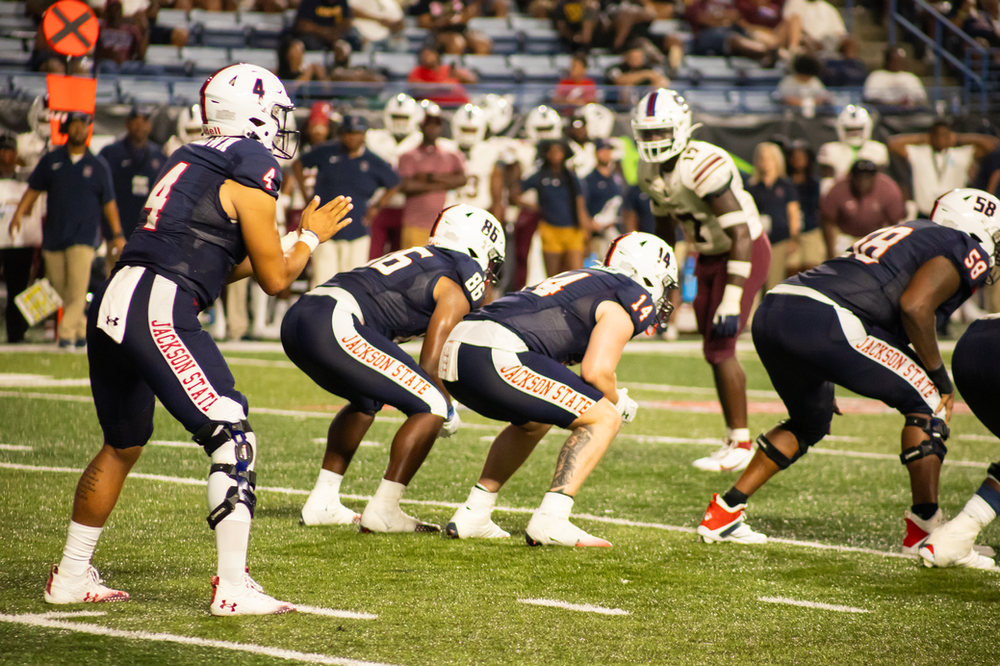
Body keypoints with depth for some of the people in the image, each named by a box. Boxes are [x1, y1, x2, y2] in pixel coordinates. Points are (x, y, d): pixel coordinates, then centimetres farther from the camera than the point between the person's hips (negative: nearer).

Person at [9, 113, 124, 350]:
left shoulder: (98, 165, 7)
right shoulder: (51, 160, 9)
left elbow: (108, 202, 9)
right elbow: (33, 189, 10)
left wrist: (117, 234, 6)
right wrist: (19, 213, -4)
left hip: (83, 235, -2)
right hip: (53, 235, 2)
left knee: (77, 288, -16)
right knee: (61, 289, 4)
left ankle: (67, 334, -16)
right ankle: (82, 329, 20)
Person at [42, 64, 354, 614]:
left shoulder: (191, 159, 23)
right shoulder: (251, 168, -3)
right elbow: (275, 279, 1)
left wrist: (288, 242, 32)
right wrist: (310, 237, 19)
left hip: (112, 304, 9)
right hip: (157, 313, -9)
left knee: (123, 445, 24)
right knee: (233, 440, -6)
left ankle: (71, 576, 32)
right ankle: (233, 588, -10)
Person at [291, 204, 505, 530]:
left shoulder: (418, 260, 30)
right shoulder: (457, 287, 6)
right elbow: (430, 365, 0)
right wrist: (449, 412, 17)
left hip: (296, 318, 9)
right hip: (335, 324, -9)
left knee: (367, 401, 32)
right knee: (432, 408, -1)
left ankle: (322, 503, 28)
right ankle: (382, 511, -1)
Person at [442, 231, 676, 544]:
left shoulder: (586, 281, 32)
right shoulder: (632, 299, 5)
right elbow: (596, 371, -5)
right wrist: (617, 403, 14)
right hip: (496, 355, -9)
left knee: (534, 422, 33)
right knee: (604, 419, 2)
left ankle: (472, 515, 26)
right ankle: (549, 520, -7)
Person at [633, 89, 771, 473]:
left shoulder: (704, 167, -30)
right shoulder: (650, 172, -3)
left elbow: (741, 236, -30)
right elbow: (665, 226, 15)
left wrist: (732, 301, -33)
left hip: (744, 254, -8)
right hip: (708, 256, 8)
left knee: (719, 348, -12)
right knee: (715, 349, 9)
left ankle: (741, 444, -3)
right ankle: (734, 438, 19)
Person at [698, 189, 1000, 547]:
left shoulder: (911, 234, 33)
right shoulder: (966, 251, 7)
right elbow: (914, 306, -9)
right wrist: (940, 376, 2)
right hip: (822, 321, -9)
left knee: (811, 423, 30)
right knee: (925, 402, 4)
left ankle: (724, 511, 29)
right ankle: (924, 530, 2)